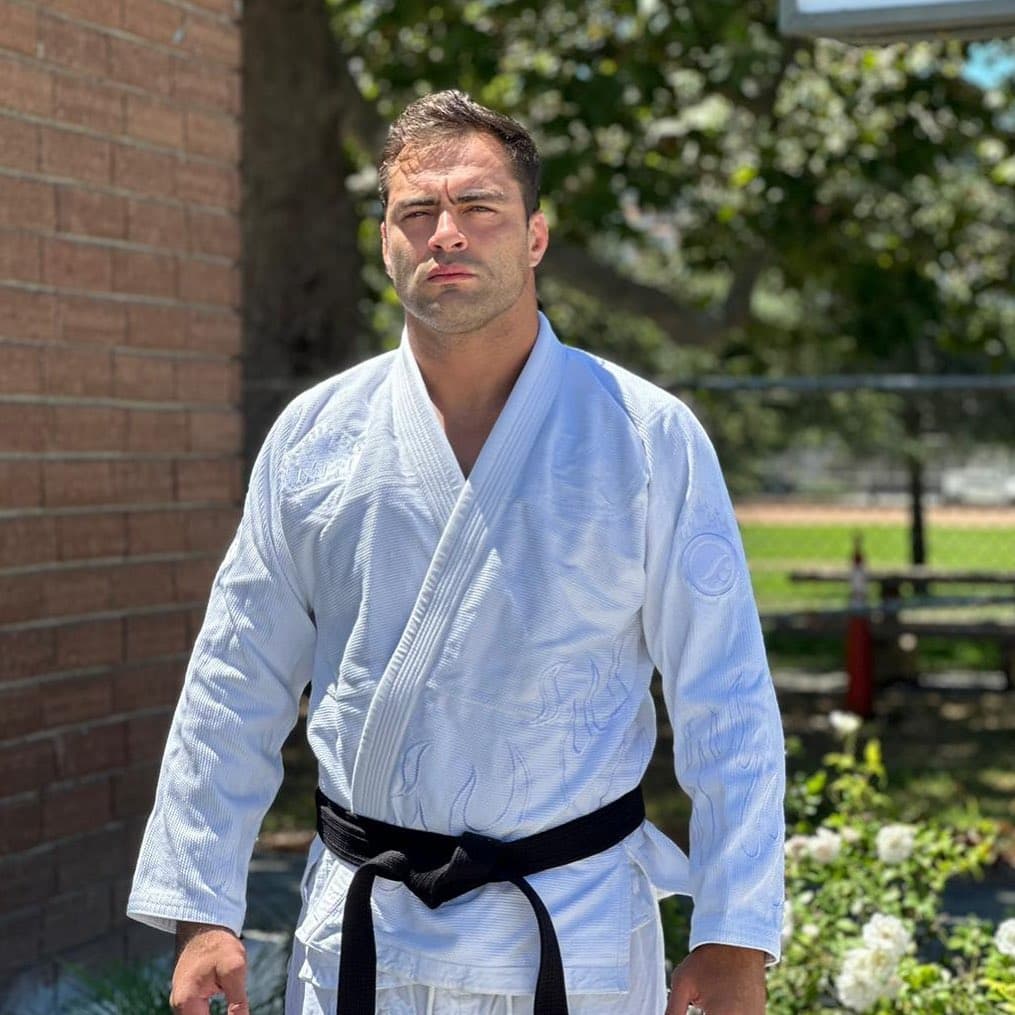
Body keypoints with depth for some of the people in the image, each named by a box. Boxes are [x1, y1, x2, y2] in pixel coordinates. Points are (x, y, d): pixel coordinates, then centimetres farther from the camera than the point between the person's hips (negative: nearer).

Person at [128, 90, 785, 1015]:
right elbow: (235, 691, 4)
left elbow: (726, 705, -5)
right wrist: (203, 910, 1)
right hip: (358, 937, 2)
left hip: (579, 939, -1)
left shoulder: (650, 438, -6)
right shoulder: (314, 436, 0)